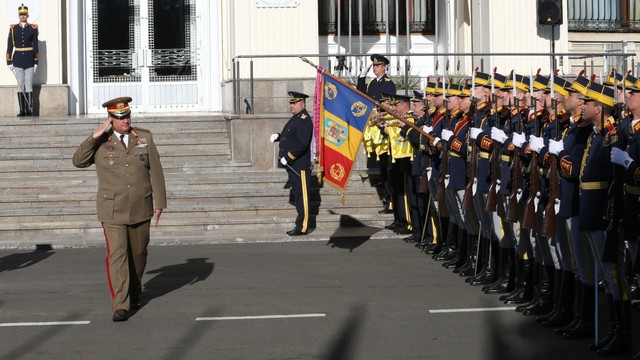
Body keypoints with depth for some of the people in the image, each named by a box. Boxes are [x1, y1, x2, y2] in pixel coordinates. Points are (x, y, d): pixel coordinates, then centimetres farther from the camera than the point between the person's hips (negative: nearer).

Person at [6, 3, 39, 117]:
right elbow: (9, 46, 4)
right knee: (20, 85, 2)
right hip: (18, 60, 1)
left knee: (29, 85, -4)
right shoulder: (13, 29, 3)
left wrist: (36, 62, -2)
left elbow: (35, 46, 2)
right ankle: (22, 110, 4)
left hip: (29, 60, -1)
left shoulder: (33, 29, 2)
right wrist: (9, 62, -1)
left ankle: (30, 109, -2)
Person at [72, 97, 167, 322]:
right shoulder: (101, 142, 0)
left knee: (138, 253, 14)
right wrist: (95, 135, -18)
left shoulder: (144, 138, 3)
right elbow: (78, 161, -11)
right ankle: (120, 306, -13)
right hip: (113, 210, -2)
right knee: (117, 255, -11)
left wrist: (160, 203, 1)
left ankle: (134, 292, 38)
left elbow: (156, 172, 4)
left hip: (140, 210, 2)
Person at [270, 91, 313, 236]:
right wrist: (278, 136, 8)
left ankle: (302, 227, -2)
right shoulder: (295, 118, 16)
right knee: (297, 195, 13)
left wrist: (288, 157, -21)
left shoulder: (305, 121, -15)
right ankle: (300, 225, 20)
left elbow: (302, 144, -23)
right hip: (292, 165, 10)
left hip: (300, 166, -10)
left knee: (302, 196, -5)